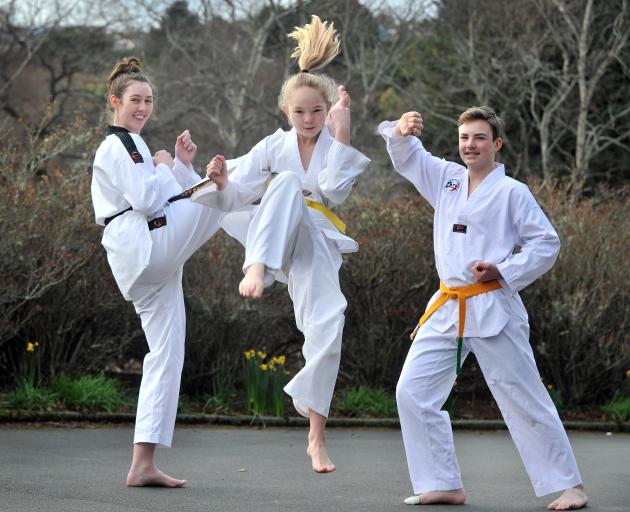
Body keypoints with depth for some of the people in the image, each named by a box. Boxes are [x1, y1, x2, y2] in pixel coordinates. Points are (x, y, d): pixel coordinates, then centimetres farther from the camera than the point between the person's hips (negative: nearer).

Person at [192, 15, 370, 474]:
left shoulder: (336, 144, 0)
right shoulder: (274, 147, 2)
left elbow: (334, 191, -16)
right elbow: (236, 196, -1)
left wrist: (341, 135, -20)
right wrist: (222, 182, -24)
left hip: (317, 245, 1)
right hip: (276, 237, -1)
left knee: (327, 328, -12)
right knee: (288, 182, -29)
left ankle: (316, 436, 1)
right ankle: (257, 268, -47)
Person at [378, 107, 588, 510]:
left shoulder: (512, 192, -5)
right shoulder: (447, 179, 11)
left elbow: (547, 244, -3)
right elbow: (406, 156, 11)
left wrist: (504, 272, -15)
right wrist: (402, 130, -12)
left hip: (493, 309, -6)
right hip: (448, 308, 6)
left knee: (525, 401, -3)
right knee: (414, 393, 0)